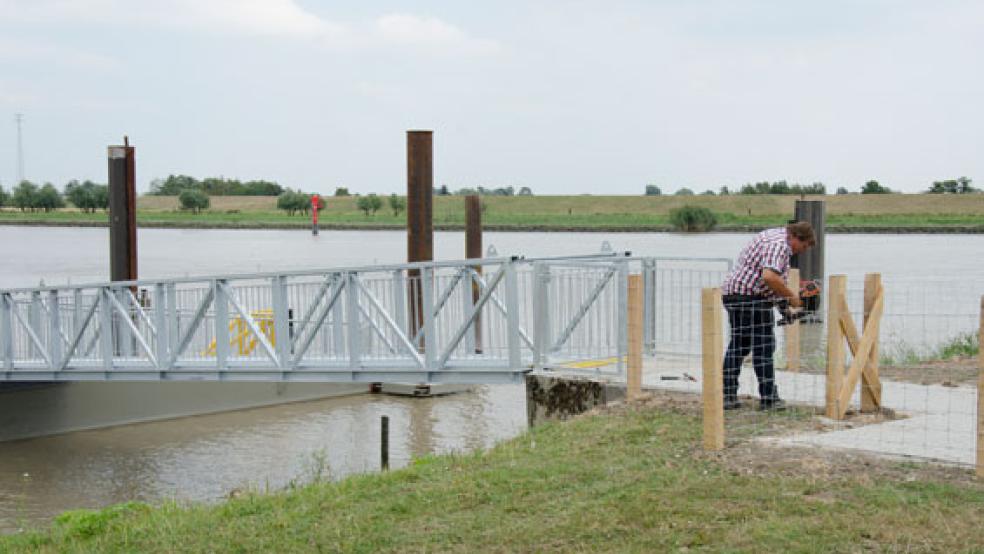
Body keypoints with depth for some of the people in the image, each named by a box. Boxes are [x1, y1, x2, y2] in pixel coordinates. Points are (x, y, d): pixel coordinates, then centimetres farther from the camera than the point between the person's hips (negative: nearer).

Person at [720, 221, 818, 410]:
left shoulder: (775, 234, 19)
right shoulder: (780, 245, -15)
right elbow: (769, 276, -30)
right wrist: (791, 296, -18)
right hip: (751, 297, -11)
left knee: (737, 346, 14)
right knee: (763, 347, -3)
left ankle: (727, 396, 14)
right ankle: (768, 398, 1)